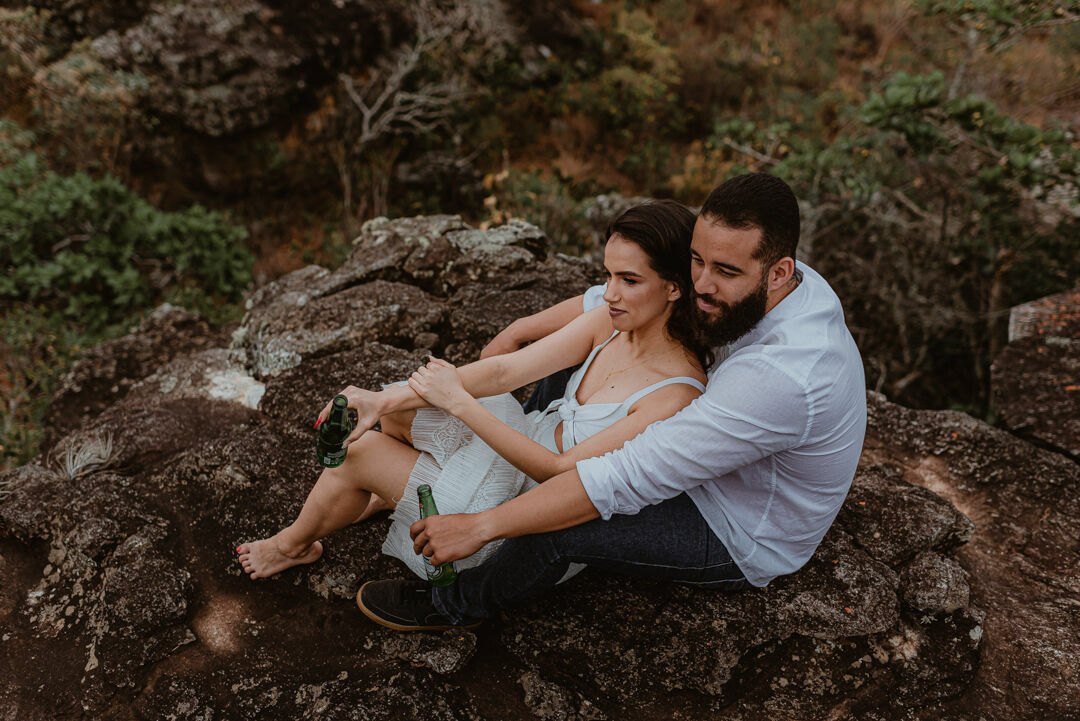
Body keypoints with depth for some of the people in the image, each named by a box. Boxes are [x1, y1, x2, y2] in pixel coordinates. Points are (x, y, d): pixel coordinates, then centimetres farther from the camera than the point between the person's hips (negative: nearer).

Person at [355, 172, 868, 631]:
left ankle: (462, 602, 7)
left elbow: (631, 480, -42)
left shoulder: (778, 378, -41)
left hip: (742, 542, -8)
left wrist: (481, 526, -37)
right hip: (707, 470, 9)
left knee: (551, 530, -24)